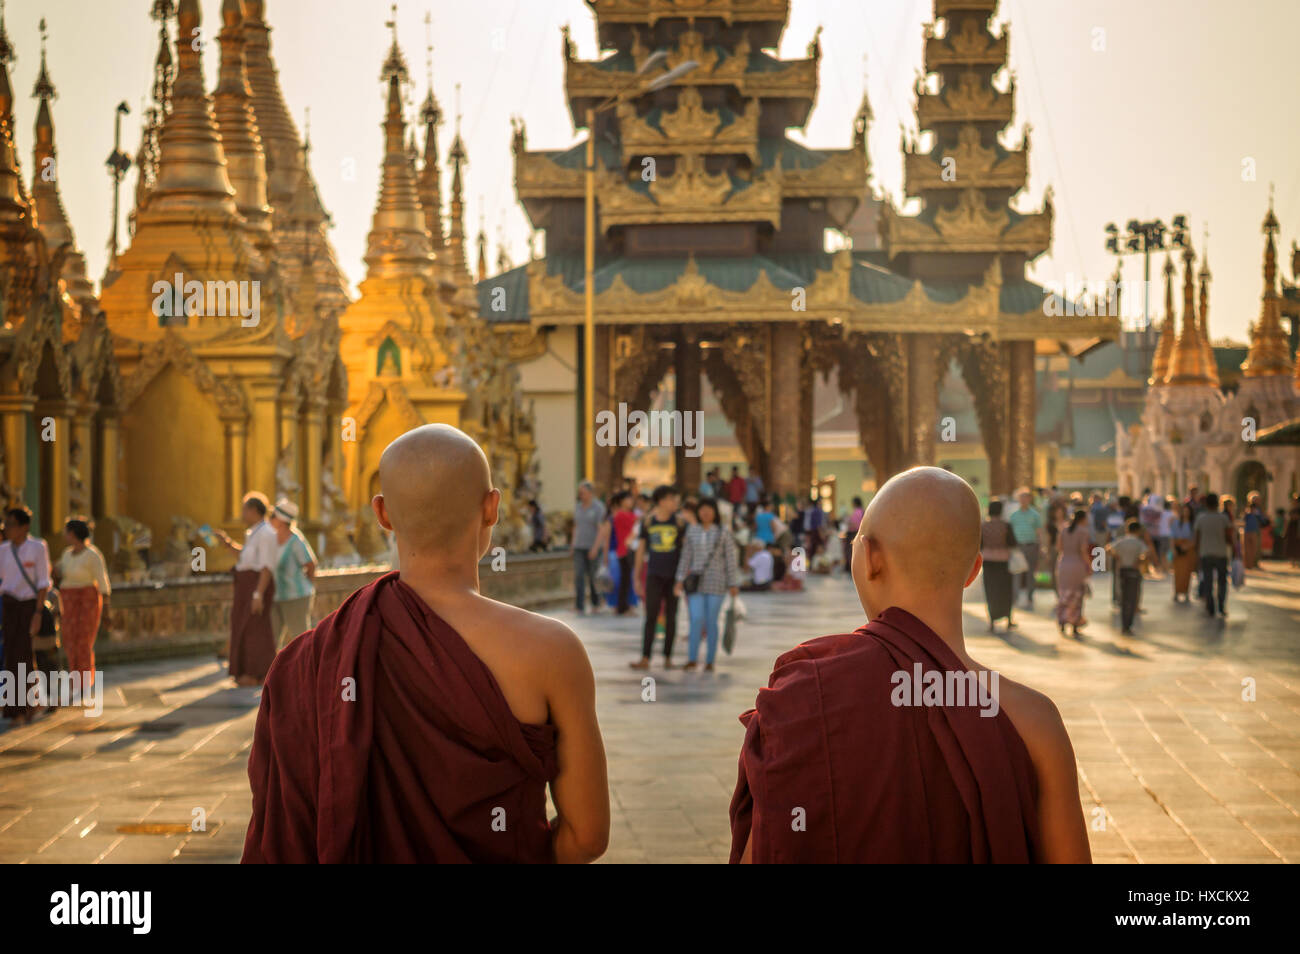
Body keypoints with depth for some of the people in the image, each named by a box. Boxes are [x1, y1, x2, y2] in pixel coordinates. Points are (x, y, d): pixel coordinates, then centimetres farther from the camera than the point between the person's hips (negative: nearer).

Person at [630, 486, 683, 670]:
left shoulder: (678, 521, -1)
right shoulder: (648, 520, 1)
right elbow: (641, 549, 7)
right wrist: (637, 579, 6)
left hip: (674, 575, 0)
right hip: (654, 575, 0)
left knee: (671, 617, 4)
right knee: (651, 616, -6)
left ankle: (668, 657, 12)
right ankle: (645, 659, -8)